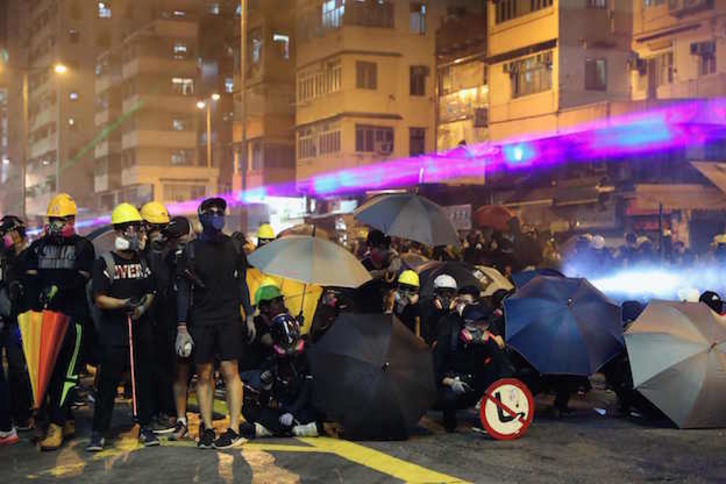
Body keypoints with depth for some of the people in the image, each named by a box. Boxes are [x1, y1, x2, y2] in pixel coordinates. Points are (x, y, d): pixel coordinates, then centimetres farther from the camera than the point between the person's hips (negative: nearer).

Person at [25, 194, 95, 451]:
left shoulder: (83, 246, 5)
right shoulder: (38, 247, 16)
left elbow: (81, 278, -5)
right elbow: (31, 279, 8)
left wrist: (58, 288, -20)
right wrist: (35, 303, -8)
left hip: (73, 315, -4)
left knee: (66, 371, -10)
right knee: (47, 370, 7)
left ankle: (56, 425, -13)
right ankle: (67, 420, 18)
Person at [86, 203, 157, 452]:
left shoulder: (143, 262, 14)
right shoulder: (104, 262, 0)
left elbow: (151, 292, 13)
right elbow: (99, 298, -6)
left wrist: (143, 306, -9)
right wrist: (123, 304, -21)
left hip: (142, 329, 4)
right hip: (113, 331, -4)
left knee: (144, 379, 8)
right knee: (108, 382, -5)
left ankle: (145, 427, 18)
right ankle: (99, 432, 1)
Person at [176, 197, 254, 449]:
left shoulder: (233, 247, 8)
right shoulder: (191, 250, 1)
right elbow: (184, 290, 1)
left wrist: (249, 316, 9)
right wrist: (181, 328, -4)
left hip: (229, 318, 1)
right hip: (200, 320, 0)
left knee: (230, 372, -6)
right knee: (204, 375, 3)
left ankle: (233, 429, -5)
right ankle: (207, 429, 10)